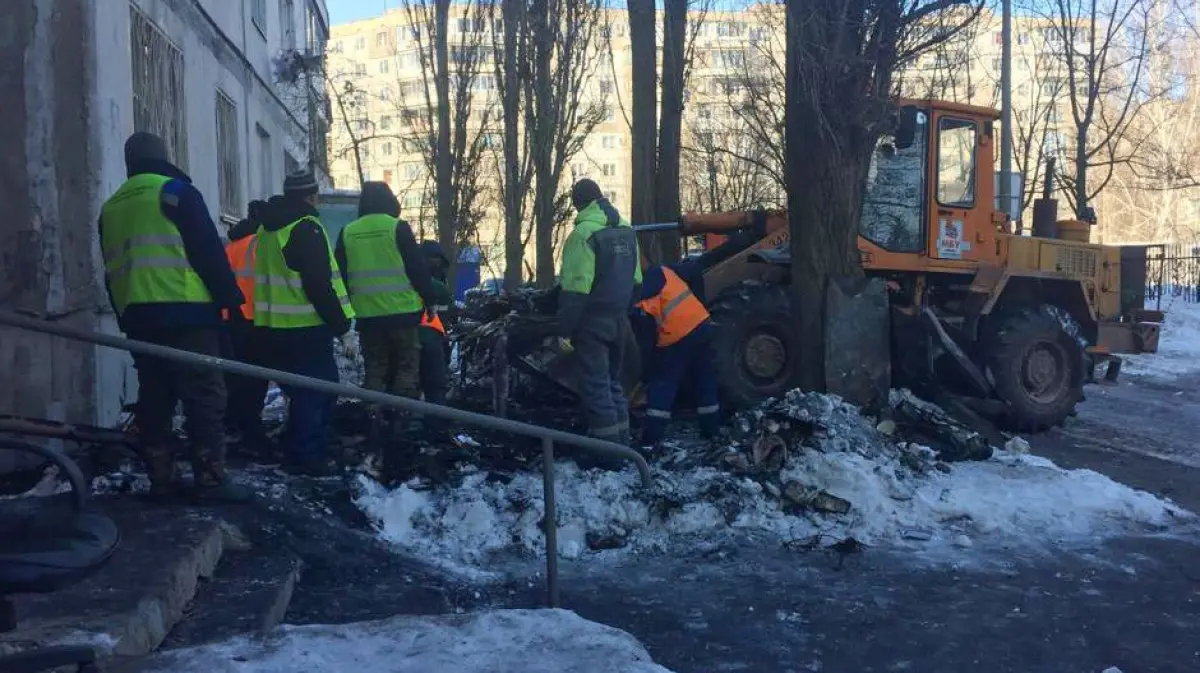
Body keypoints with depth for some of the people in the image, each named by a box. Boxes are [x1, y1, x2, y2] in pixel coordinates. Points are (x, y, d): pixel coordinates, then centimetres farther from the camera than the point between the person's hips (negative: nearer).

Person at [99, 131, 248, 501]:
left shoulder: (111, 207, 19)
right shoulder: (176, 192, -2)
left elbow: (113, 272, 21)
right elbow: (209, 253, -8)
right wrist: (231, 301, -4)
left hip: (137, 318, 7)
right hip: (185, 314, -7)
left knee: (154, 399, 11)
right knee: (204, 396, -5)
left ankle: (160, 478, 12)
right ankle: (210, 478, -9)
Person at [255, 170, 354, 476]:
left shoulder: (268, 229, 16)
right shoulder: (306, 228, -13)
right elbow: (319, 284, -19)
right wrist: (338, 320, -12)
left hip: (275, 326, 9)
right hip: (306, 327, -9)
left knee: (300, 391, 17)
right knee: (316, 390, -3)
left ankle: (295, 452, 23)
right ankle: (308, 456, -2)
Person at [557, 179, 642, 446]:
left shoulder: (584, 233, -16)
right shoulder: (626, 230, 11)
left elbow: (575, 288, -19)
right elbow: (635, 280, 15)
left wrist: (564, 329, -15)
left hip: (592, 322, -8)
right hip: (618, 320, 8)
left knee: (595, 385, -4)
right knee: (612, 380, 18)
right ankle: (621, 439, 21)